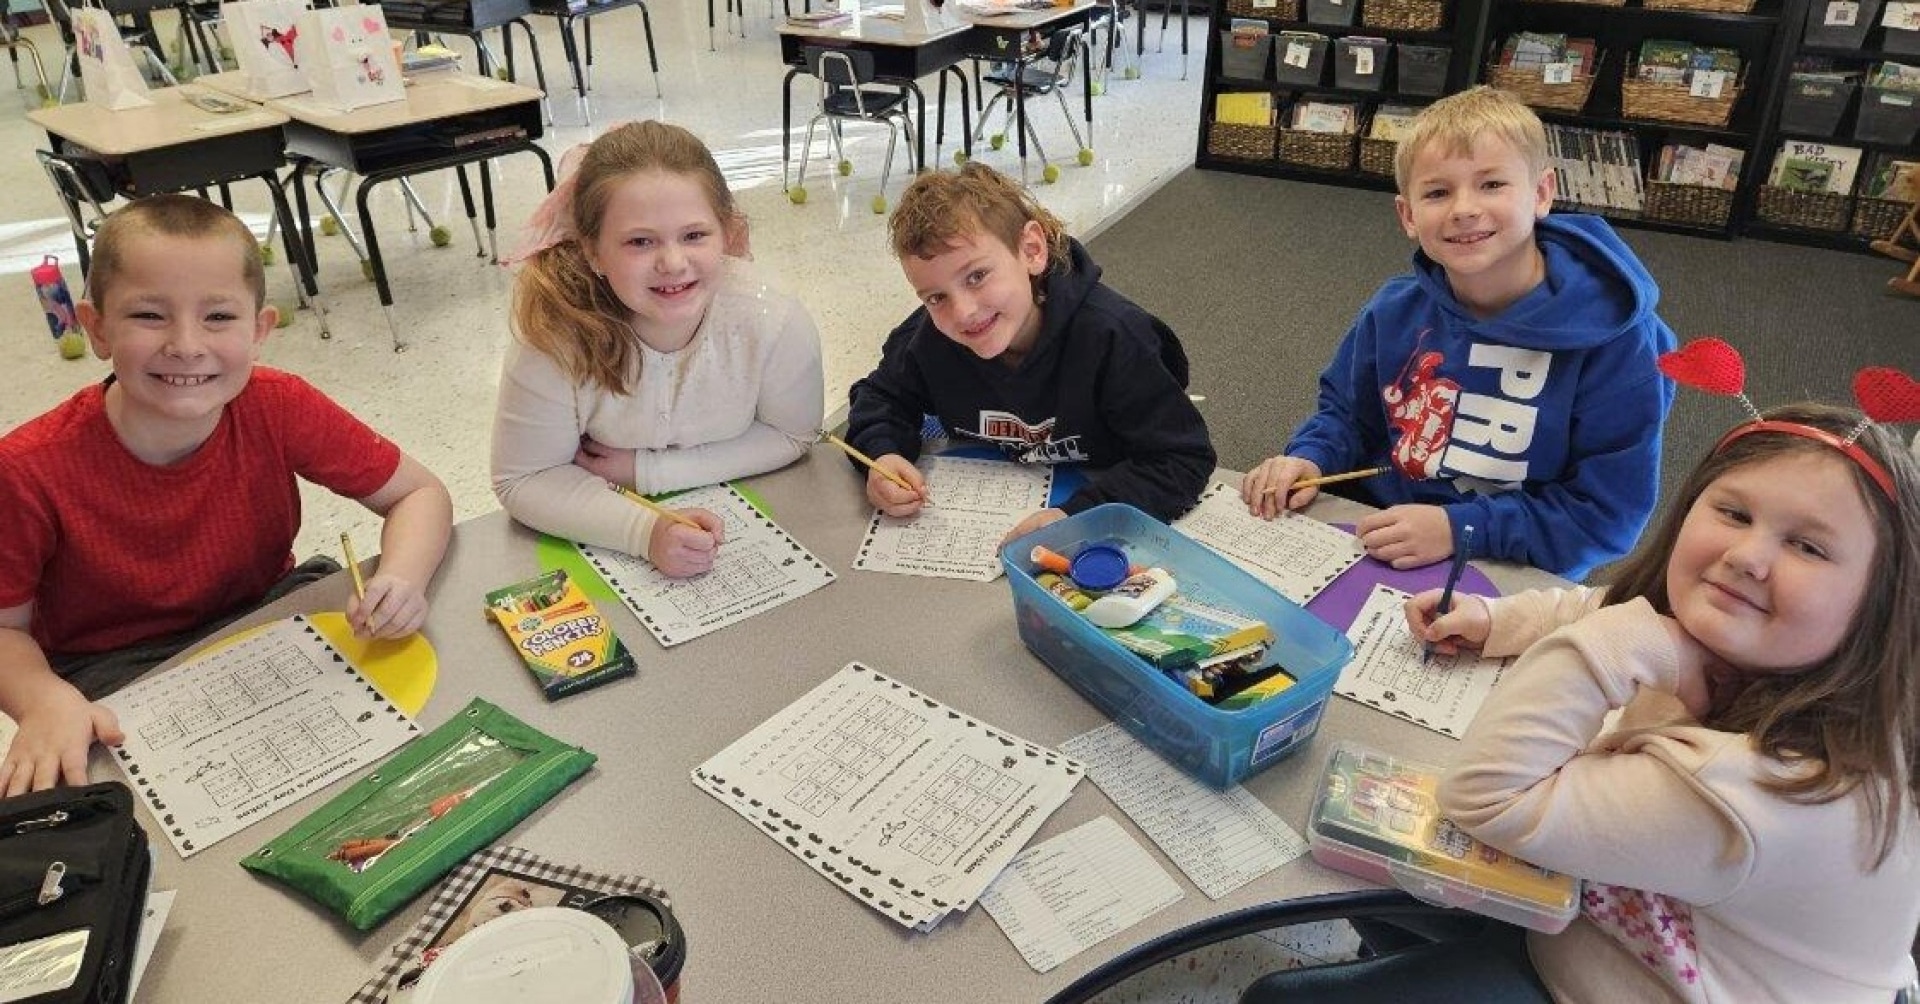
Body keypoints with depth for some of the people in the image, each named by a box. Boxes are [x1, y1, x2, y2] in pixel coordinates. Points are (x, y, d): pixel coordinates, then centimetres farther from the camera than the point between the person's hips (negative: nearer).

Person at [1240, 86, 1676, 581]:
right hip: (1369, 548, 4)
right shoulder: (1395, 312, 0)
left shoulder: (1613, 339, -15)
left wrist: (1460, 528, -23)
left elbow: (1609, 511, -13)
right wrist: (1309, 458, -7)